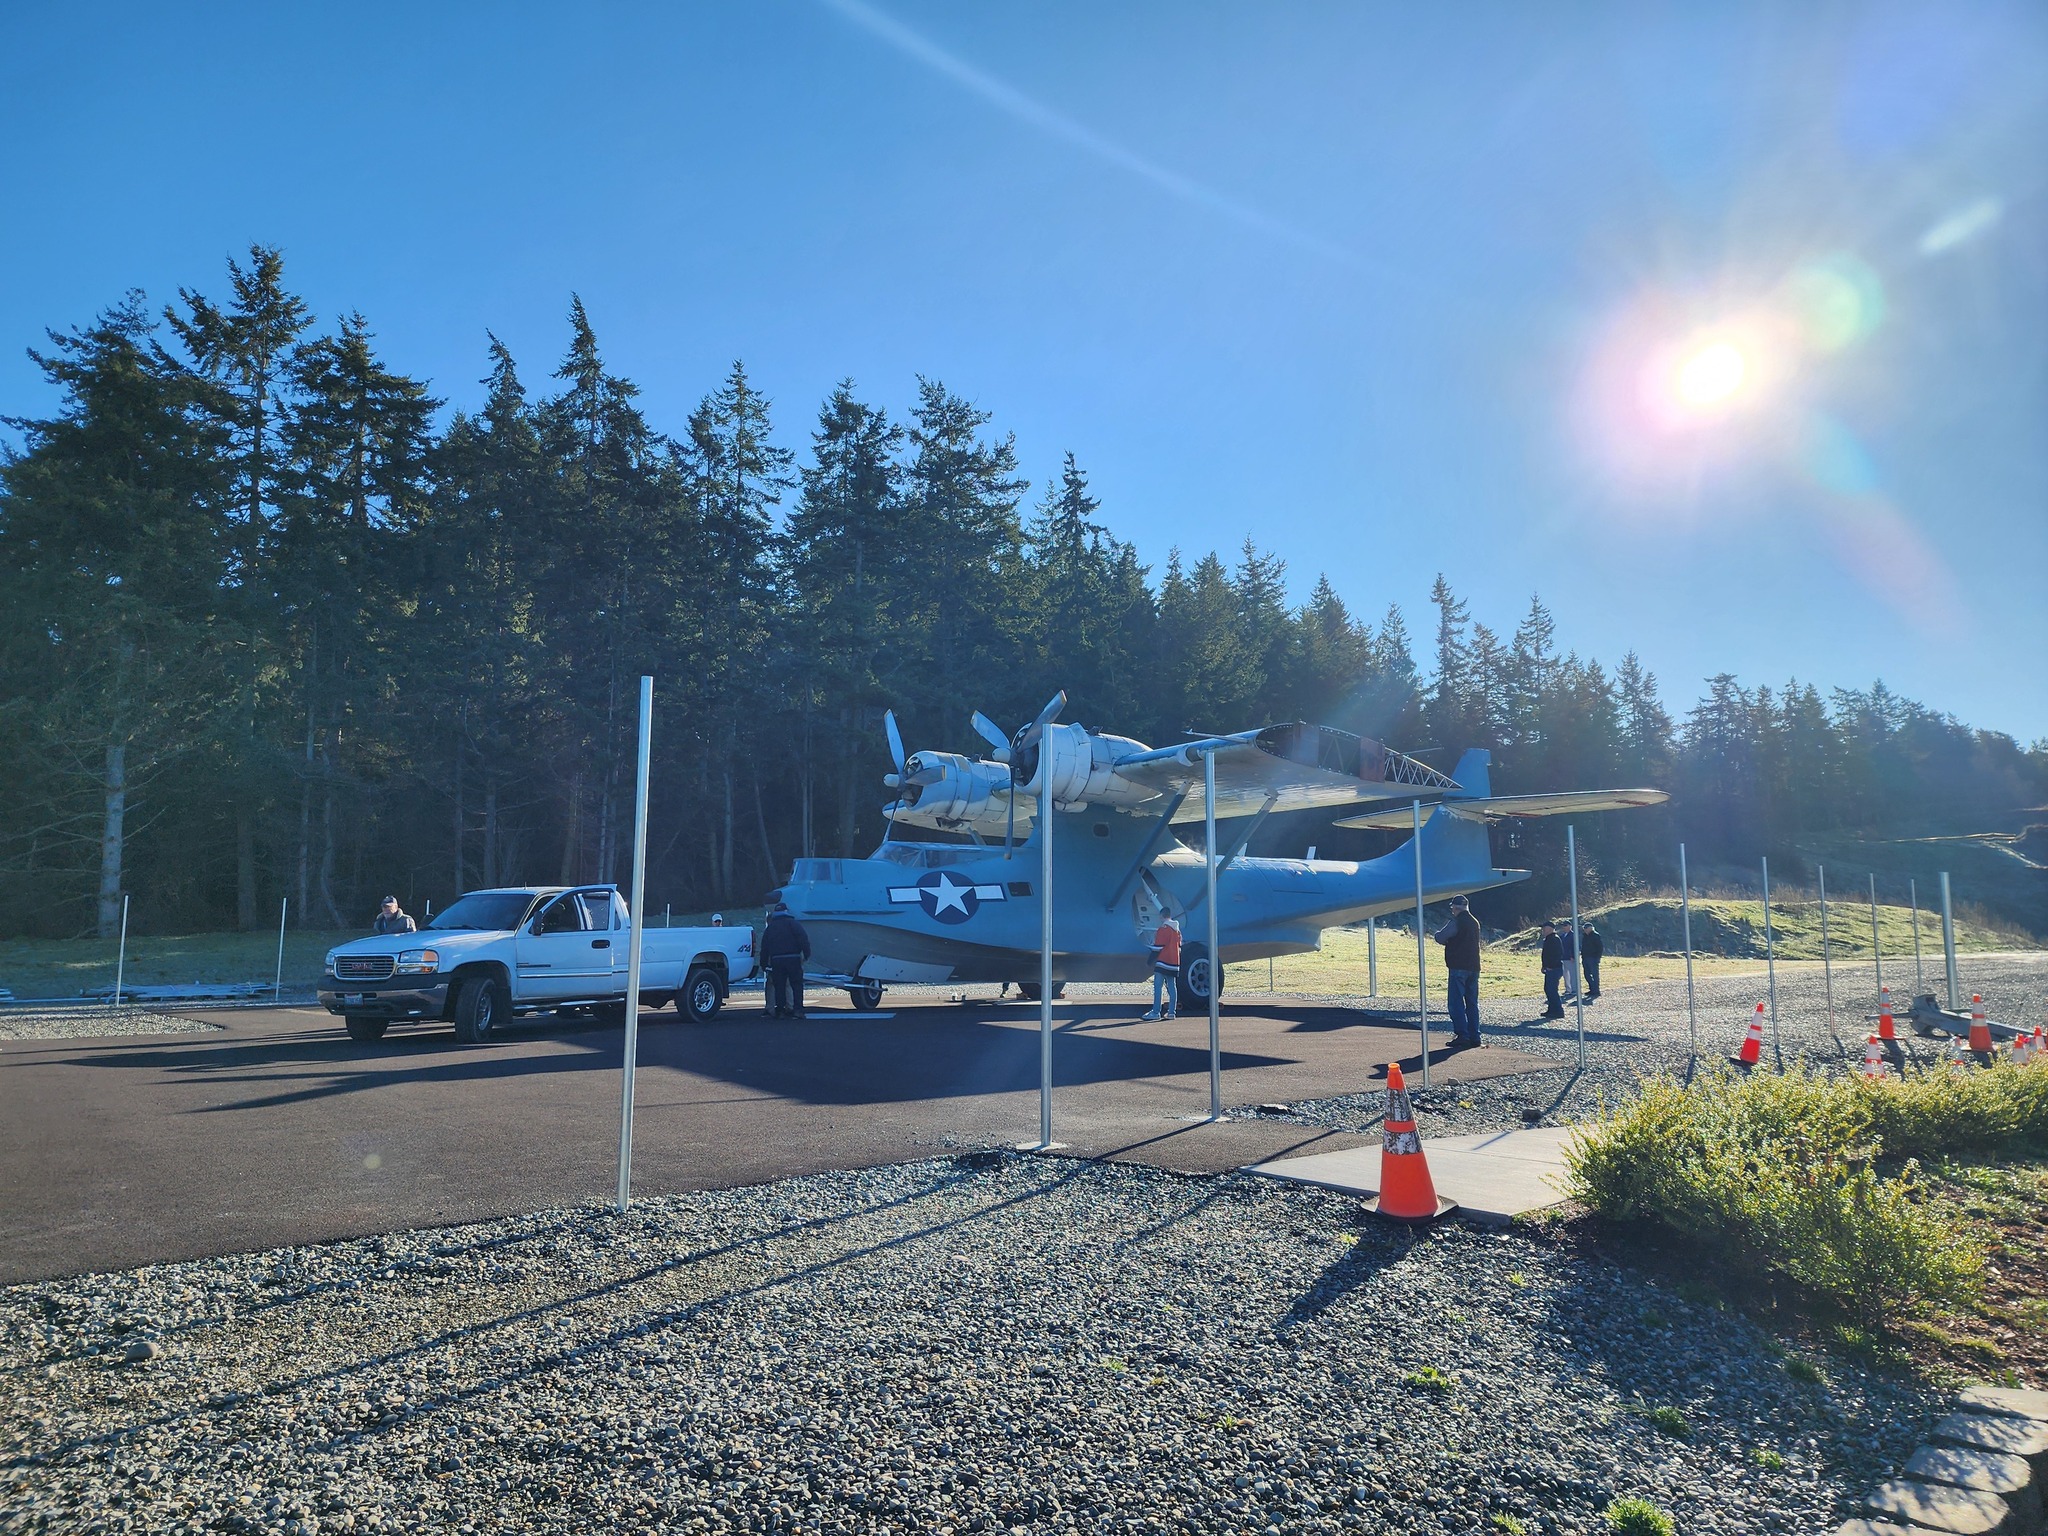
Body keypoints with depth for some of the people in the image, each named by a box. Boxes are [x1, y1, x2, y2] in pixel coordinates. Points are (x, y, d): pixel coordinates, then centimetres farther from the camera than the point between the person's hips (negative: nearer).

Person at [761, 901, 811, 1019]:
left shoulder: (770, 928, 16)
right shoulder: (793, 923, 3)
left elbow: (764, 947, 16)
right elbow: (803, 939, -9)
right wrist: (806, 954, -8)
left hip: (776, 960, 3)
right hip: (793, 959, -3)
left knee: (779, 986, 7)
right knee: (796, 985, 0)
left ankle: (780, 1010, 4)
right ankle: (797, 1010, -7)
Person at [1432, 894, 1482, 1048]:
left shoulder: (1457, 921, -12)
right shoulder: (1475, 922, 14)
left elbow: (1441, 938, -14)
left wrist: (1436, 934, 8)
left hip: (1458, 967, -8)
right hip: (1473, 967, 8)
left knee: (1456, 1003, -5)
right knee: (1472, 1003, 11)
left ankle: (1462, 1036, -10)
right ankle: (1474, 1036, 11)